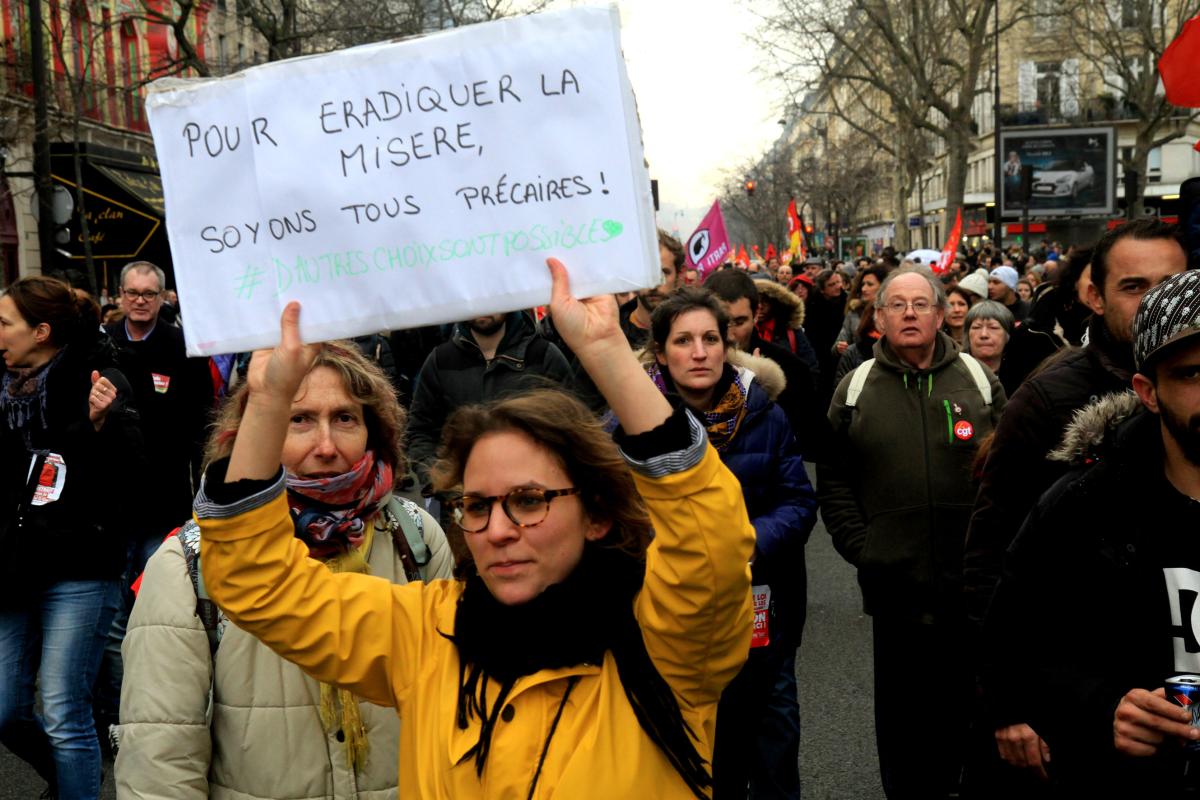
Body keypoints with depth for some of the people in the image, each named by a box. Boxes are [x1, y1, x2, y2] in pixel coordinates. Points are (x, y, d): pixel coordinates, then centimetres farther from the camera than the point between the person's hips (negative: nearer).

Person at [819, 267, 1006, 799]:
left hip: (971, 576, 1)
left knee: (964, 695, 12)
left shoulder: (979, 381, 4)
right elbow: (833, 480, 4)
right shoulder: (855, 389, 3)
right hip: (893, 579, 0)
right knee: (901, 702, 10)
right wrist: (858, 546, -4)